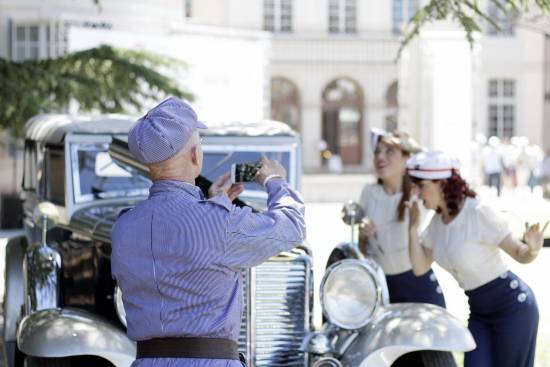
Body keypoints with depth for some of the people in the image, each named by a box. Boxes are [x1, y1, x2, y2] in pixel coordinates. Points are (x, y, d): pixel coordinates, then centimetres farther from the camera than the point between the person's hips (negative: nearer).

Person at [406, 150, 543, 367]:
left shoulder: (478, 213, -21)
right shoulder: (438, 220, 2)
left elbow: (520, 254, -19)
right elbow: (419, 267, 3)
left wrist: (533, 249, -41)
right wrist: (413, 227, -5)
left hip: (513, 307, -7)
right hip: (480, 311, 7)